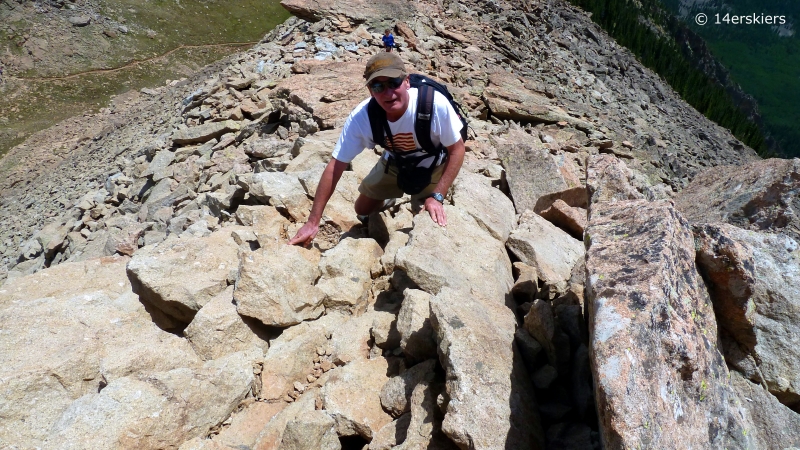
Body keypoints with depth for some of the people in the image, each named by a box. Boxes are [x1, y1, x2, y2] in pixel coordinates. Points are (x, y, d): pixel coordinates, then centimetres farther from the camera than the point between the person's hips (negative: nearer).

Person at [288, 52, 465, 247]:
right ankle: (389, 200, 42)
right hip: (393, 163, 2)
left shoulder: (435, 104, -38)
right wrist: (313, 222, -25)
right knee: (363, 210, 9)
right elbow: (335, 167, -25)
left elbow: (457, 150, -21)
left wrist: (436, 196, -29)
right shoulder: (360, 118, -32)